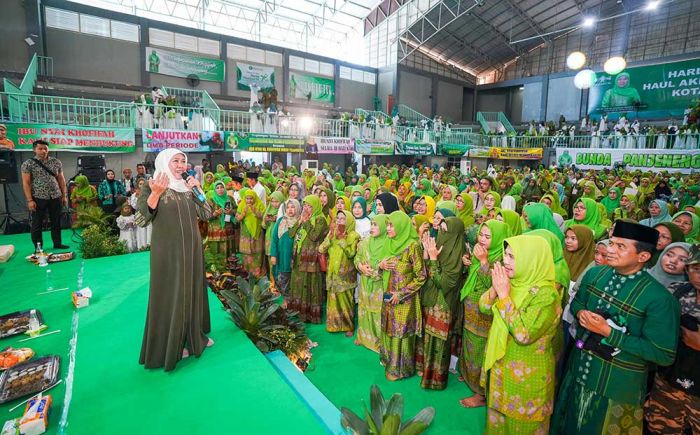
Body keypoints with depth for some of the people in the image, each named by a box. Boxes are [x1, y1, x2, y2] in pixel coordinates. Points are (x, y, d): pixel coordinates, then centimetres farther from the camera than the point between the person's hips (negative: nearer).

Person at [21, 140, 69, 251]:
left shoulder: (56, 162, 7)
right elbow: (26, 183, -6)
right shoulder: (28, 164, -3)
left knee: (56, 222, 9)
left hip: (55, 197, 3)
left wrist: (64, 195, 8)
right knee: (37, 224, 4)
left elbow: (61, 179, 12)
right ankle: (38, 248, 13)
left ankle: (57, 243, 20)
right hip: (38, 198, -3)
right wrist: (30, 200, -12)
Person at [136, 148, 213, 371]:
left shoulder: (188, 187, 8)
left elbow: (206, 214, 2)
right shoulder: (152, 187, -7)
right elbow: (141, 220, -17)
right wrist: (155, 194, -29)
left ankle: (194, 336, 31)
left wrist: (198, 189, -8)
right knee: (170, 294, 4)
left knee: (192, 290, 14)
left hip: (191, 248, 6)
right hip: (168, 250, -5)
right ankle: (171, 345, 20)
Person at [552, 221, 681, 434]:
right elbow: (576, 302, 11)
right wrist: (580, 313, -13)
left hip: (618, 386, -4)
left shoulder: (659, 298, -22)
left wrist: (608, 331, -25)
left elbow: (664, 355, -18)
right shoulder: (594, 274, -6)